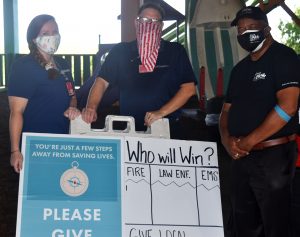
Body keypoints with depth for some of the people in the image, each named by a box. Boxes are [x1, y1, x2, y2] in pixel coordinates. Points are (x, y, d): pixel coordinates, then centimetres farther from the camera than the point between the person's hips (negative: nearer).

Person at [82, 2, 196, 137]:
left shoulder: (175, 52, 2)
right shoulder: (120, 51, 5)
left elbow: (189, 88, -4)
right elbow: (102, 81, 0)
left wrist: (161, 112, -15)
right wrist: (91, 107, -19)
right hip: (128, 130, 1)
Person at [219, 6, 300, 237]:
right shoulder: (240, 69, 16)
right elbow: (227, 110, 19)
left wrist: (248, 142, -16)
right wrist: (227, 140, -4)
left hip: (273, 155, -8)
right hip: (241, 157, 8)